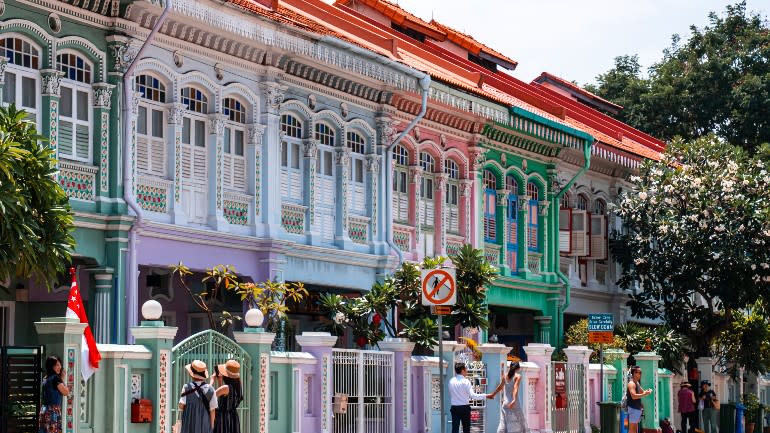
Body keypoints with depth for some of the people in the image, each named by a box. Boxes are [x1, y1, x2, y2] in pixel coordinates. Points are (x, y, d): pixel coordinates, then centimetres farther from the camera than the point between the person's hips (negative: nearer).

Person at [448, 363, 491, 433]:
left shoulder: (451, 381, 3)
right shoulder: (465, 381, -12)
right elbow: (473, 395, -19)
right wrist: (486, 396, -14)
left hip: (454, 408, 4)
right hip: (464, 408, -4)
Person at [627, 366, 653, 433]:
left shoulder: (637, 383, 16)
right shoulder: (631, 383, -16)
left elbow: (642, 392, 26)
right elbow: (634, 396, -28)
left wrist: (647, 391, 5)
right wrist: (644, 394, -27)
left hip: (637, 408, 10)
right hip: (633, 408, -10)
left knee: (635, 427, 12)